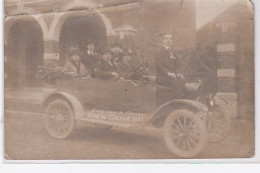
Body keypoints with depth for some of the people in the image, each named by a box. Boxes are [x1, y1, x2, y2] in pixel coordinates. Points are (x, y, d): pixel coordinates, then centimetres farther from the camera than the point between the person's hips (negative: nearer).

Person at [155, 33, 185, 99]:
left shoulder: (173, 52, 19)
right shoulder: (160, 51, -1)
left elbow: (177, 64, 20)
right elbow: (158, 65, -11)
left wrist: (178, 72, -1)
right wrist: (168, 72, -21)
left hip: (173, 74, 6)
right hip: (162, 76, -6)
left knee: (182, 80, -23)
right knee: (175, 81, -31)